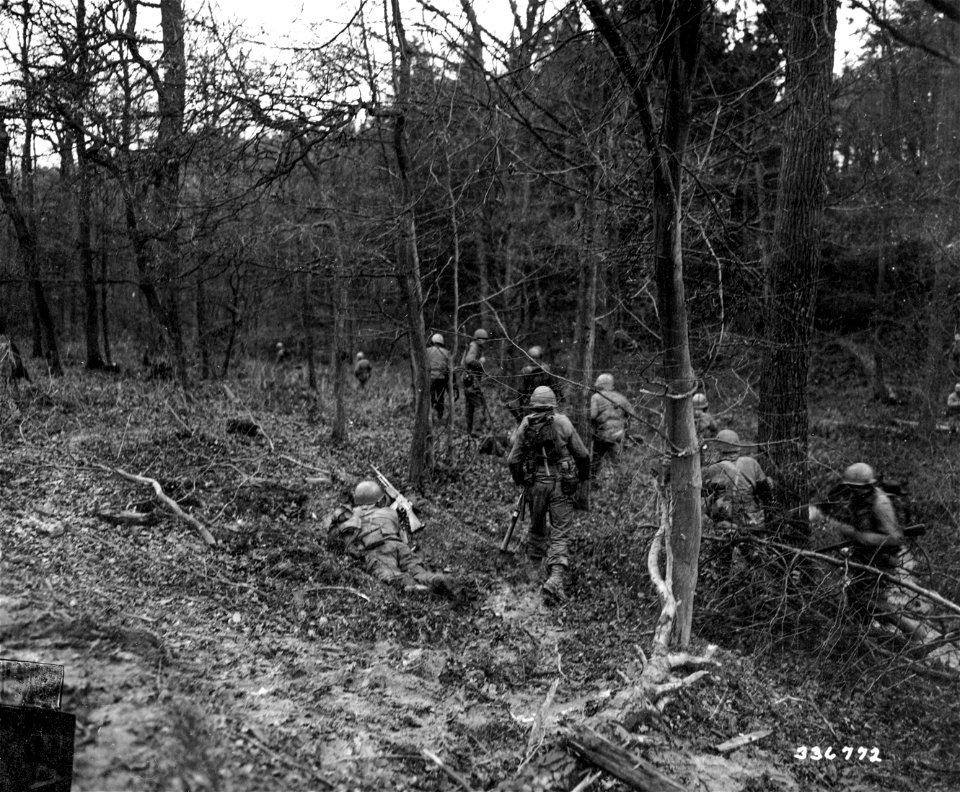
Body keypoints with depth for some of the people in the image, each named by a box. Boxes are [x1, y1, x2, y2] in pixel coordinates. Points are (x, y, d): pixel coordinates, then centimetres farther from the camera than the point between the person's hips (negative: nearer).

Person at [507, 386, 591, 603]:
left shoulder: (524, 426, 1)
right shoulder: (562, 422, -4)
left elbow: (513, 460, 2)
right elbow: (582, 454, 0)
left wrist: (518, 480, 21)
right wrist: (583, 475, 18)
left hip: (535, 484, 2)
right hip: (561, 484, -2)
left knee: (537, 524, 25)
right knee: (561, 533, -1)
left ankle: (536, 557, 46)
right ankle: (556, 577, -16)